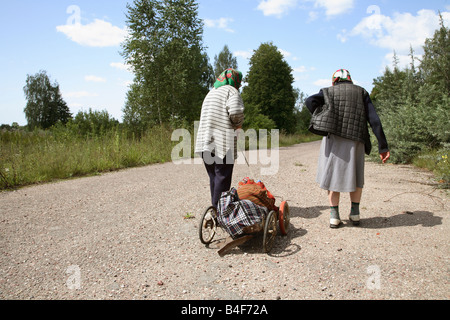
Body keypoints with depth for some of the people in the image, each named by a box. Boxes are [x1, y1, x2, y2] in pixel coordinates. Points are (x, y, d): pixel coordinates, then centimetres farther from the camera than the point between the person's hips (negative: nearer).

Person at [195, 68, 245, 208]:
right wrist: (238, 124, 0)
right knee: (223, 177, -3)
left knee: (214, 176, 15)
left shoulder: (211, 92, 24)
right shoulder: (231, 90, -2)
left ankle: (215, 207, 23)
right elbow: (236, 111, -20)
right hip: (223, 143, -7)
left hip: (205, 142, 8)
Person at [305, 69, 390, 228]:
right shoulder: (361, 92, 11)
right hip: (355, 141, 1)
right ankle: (355, 213, 22)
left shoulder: (329, 92, 9)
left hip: (333, 139, -1)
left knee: (334, 175, 9)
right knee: (355, 176, 18)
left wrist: (323, 122, -4)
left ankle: (334, 216, 9)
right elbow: (374, 119, 2)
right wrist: (383, 146, -1)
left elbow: (310, 101, -11)